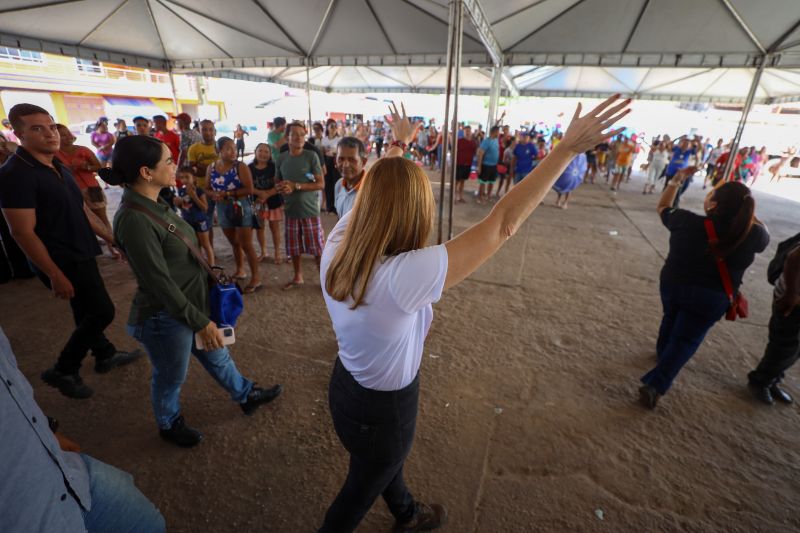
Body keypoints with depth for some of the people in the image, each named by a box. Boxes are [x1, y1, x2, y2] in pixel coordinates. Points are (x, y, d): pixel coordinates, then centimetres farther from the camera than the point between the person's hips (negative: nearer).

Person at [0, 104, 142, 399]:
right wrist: (55, 275, -21)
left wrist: (111, 237, 16)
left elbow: (81, 210, 17)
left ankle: (105, 355, 38)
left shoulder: (58, 167, 7)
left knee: (88, 312, 20)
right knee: (102, 311, -4)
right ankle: (63, 371, 14)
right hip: (62, 261, -8)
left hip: (80, 254, 8)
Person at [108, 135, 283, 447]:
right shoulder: (135, 220, -27)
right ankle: (169, 425, 46)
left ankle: (246, 395, 47)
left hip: (192, 303, 8)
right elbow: (160, 283, -25)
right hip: (166, 317, -8)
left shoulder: (154, 205, -1)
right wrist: (200, 322, -19)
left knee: (217, 356, 25)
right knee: (171, 378, 18)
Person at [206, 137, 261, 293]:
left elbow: (249, 189, -18)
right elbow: (207, 189, 10)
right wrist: (214, 194, -13)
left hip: (241, 208, -5)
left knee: (246, 244, -4)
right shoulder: (211, 168, 4)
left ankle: (256, 278, 4)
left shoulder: (240, 166, -11)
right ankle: (240, 271, 34)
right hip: (223, 210, 5)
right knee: (234, 243, 18)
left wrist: (227, 194, -20)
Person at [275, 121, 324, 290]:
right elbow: (277, 183, 17)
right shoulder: (280, 158, 5)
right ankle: (297, 277, 32)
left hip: (310, 210, -4)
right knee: (293, 248, 14)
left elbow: (321, 184, -10)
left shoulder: (311, 156, -7)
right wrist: (282, 188, -8)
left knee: (317, 249, 1)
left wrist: (295, 186, -17)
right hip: (291, 210, 4)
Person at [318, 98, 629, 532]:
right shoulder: (403, 277, -41)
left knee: (385, 462, 35)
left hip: (347, 384, 8)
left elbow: (376, 191, -1)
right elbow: (502, 224, -36)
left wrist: (397, 145, 15)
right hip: (382, 407, -7)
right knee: (361, 490, 25)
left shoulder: (337, 244, -20)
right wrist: (568, 148, -27)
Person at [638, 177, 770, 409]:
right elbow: (763, 234, 9)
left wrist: (676, 180, 8)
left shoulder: (687, 221, -17)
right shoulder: (751, 235, -16)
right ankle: (655, 385, 0)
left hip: (672, 285, 2)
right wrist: (745, 208, 5)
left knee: (671, 319, 29)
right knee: (686, 340, 6)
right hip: (710, 299, -1)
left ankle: (662, 352, 54)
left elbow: (663, 207, 2)